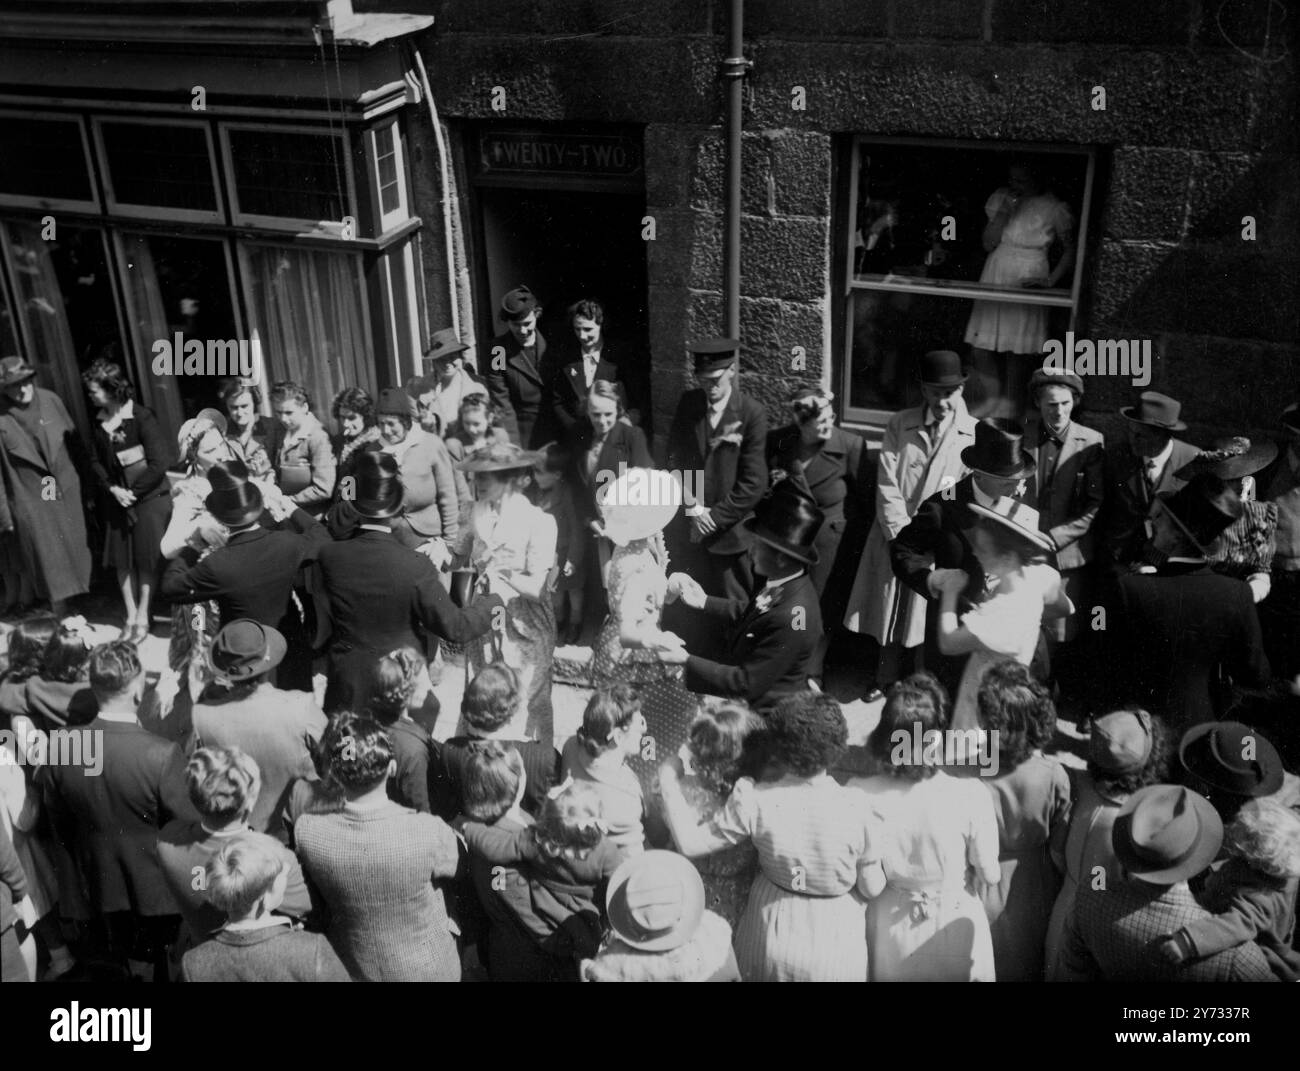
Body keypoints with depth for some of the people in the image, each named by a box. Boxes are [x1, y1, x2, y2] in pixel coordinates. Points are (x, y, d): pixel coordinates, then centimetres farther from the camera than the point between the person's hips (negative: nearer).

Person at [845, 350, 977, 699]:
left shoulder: (975, 434, -2)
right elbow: (886, 486, -3)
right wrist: (903, 536, -11)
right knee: (890, 613, 11)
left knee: (929, 617, 5)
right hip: (895, 538, 2)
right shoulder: (899, 425, 2)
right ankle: (885, 679, 28)